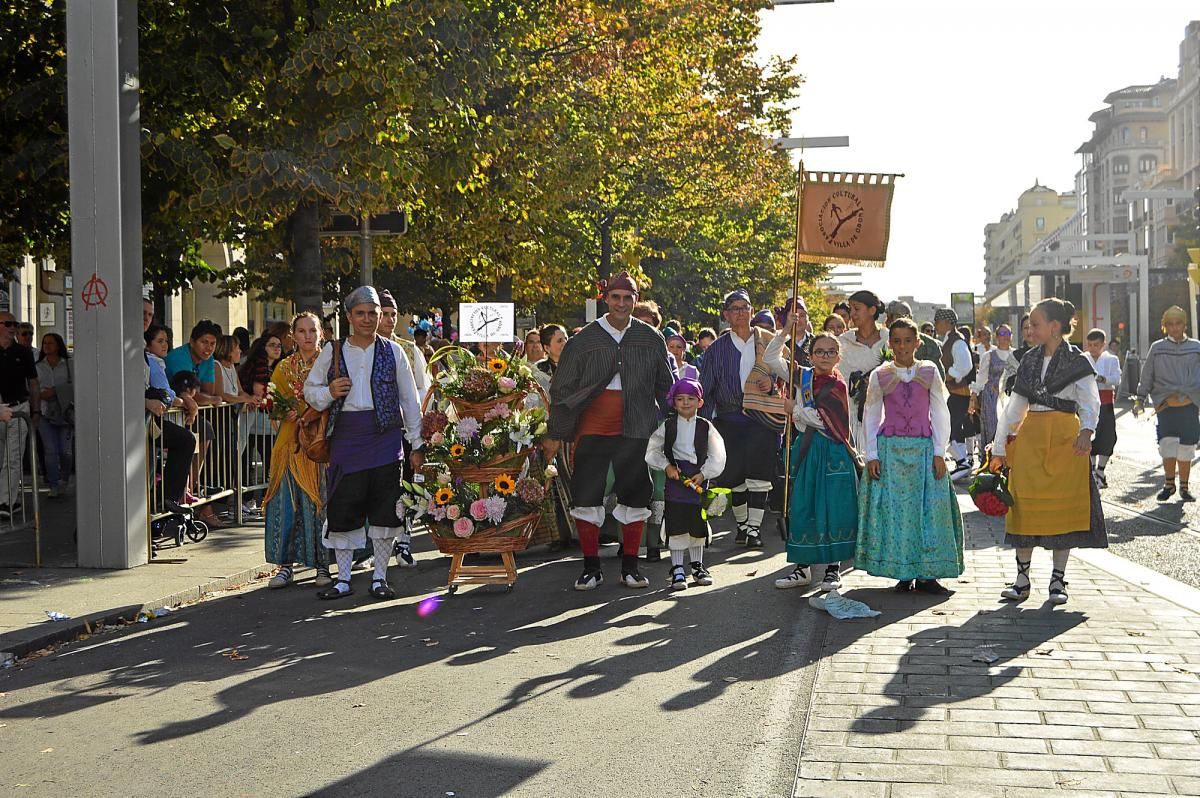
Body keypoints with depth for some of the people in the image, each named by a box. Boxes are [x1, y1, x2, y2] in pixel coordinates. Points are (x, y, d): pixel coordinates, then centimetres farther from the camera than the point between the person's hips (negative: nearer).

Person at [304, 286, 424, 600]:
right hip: (345, 439, 1)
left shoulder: (393, 351, 6)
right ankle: (343, 579, 15)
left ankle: (379, 577, 14)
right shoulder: (332, 351, 7)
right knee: (342, 512, 2)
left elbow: (410, 400, 8)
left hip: (385, 440, 0)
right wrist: (329, 392, -9)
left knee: (384, 512, 2)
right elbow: (309, 389, 15)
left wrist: (416, 445, 5)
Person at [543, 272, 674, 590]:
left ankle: (630, 566, 17)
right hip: (592, 429, -1)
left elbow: (665, 385, 11)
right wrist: (555, 434, 2)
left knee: (635, 496, 5)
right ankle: (591, 567, 10)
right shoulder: (584, 339, 0)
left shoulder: (651, 339, 3)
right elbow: (562, 388, 3)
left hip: (635, 430, 1)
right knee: (586, 496, -1)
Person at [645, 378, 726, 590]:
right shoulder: (667, 425, 2)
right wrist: (666, 466, -9)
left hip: (699, 479, 1)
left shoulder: (706, 427, 3)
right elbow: (652, 451, 4)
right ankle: (677, 569, 5)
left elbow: (717, 457, 2)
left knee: (698, 525, 9)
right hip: (675, 478, -1)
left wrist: (703, 474, -8)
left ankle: (697, 565, 25)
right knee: (676, 525, -3)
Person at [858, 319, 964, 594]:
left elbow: (940, 413, 4)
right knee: (894, 507, -1)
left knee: (929, 507, -2)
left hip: (924, 448, 0)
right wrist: (872, 455, 0)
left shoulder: (930, 372, 3)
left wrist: (939, 453, -2)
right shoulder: (880, 376, 3)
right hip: (890, 448, 0)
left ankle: (926, 574, 4)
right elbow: (871, 417, 7)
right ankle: (902, 573, 6)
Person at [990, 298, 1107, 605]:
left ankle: (1058, 580, 9)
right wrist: (1000, 447, 12)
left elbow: (1091, 402, -12)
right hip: (1030, 438, 4)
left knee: (1063, 507, -1)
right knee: (1026, 507, 2)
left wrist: (1086, 430, -31)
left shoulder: (1076, 361, -3)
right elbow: (1014, 407, 14)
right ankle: (1022, 579, 9)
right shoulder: (1029, 360, 11)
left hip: (1065, 439, -4)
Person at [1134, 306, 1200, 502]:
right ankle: (1169, 484, 9)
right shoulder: (1157, 348, 6)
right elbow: (1146, 376, 9)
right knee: (1168, 446, -9)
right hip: (1166, 406, -1)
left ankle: (1184, 487, 20)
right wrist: (1139, 399, 3)